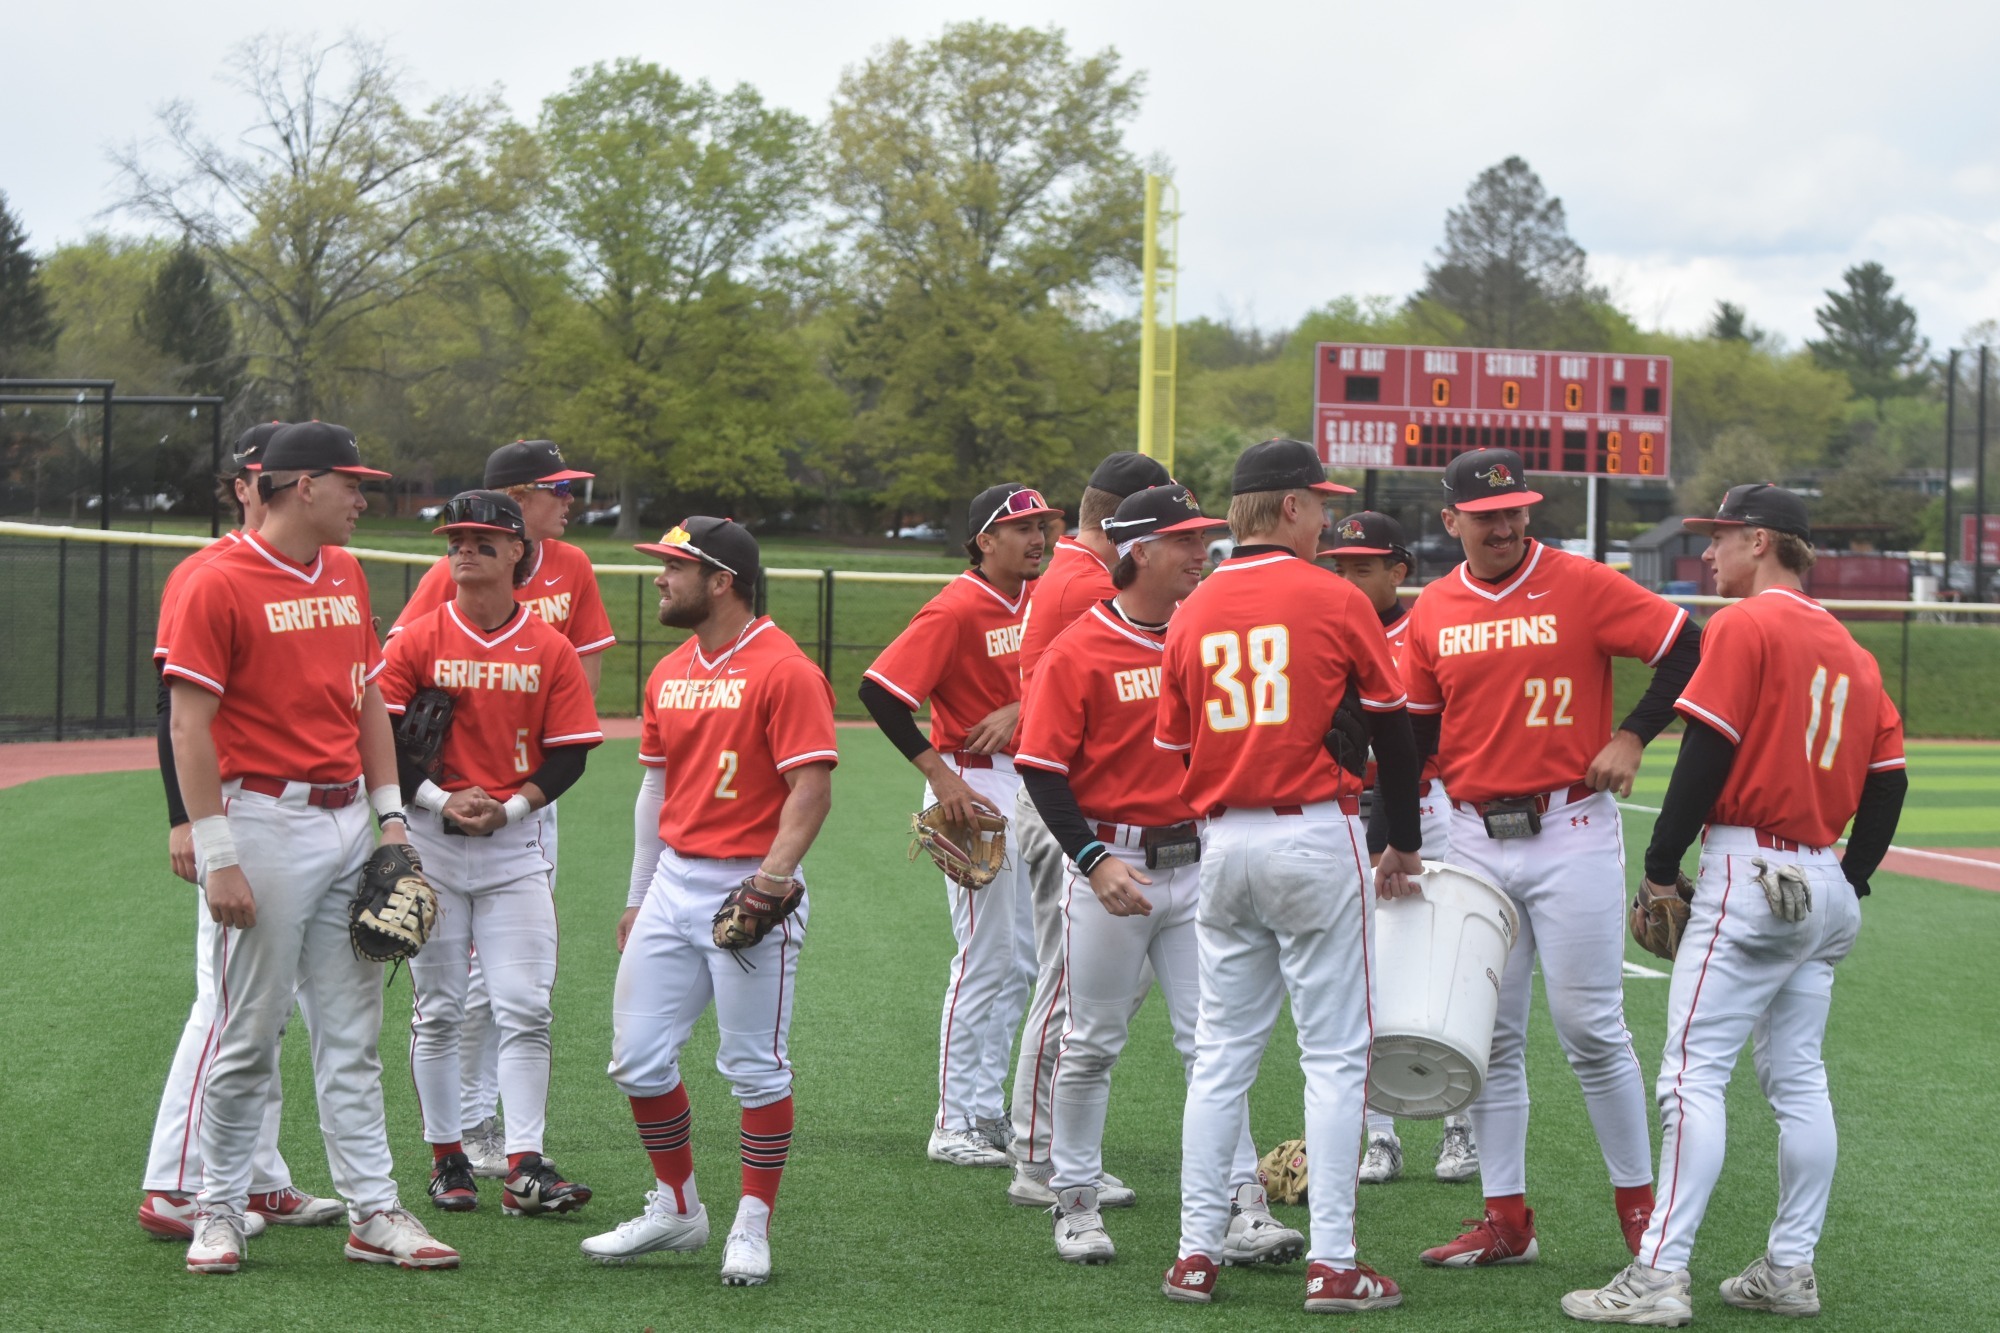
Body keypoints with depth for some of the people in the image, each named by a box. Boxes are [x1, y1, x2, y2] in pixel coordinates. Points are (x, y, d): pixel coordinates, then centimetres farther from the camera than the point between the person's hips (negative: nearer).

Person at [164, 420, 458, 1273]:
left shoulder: (346, 575, 13)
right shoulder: (220, 585, -11)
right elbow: (190, 728, -13)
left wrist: (391, 815, 12)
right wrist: (217, 858, -17)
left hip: (346, 822, 7)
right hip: (265, 820, -7)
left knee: (351, 1033, 8)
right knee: (250, 1033, -1)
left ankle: (372, 1213, 11)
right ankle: (219, 1210, 11)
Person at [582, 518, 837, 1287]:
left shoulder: (784, 671, -12)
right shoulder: (670, 674, 13)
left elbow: (812, 789, -16)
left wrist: (773, 877, -27)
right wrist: (638, 897, 20)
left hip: (750, 890, -8)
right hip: (674, 883, 8)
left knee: (756, 1068, -1)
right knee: (638, 1059, 6)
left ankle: (752, 1229, 9)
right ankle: (676, 1209, 22)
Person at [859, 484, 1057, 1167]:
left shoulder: (1038, 598, 8)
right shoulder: (957, 608, -16)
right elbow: (879, 689, -22)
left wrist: (1020, 709, -6)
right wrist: (940, 774, -23)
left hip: (1027, 785, 9)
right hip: (973, 788, -9)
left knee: (1019, 957, 13)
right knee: (987, 956, -8)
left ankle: (988, 1113, 23)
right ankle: (956, 1125, -1)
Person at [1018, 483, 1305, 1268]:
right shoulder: (1078, 651, -8)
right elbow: (1042, 769, -10)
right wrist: (1092, 859, -19)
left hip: (1197, 861, 4)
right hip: (1112, 864, -4)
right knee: (1091, 1045, 6)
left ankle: (1241, 1208, -2)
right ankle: (1076, 1203, 19)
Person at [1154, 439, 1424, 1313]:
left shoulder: (1193, 613, 6)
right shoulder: (1336, 602, -6)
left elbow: (1173, 746, 9)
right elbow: (1392, 731, 0)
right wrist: (1404, 846, 12)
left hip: (1222, 844, 4)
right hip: (1316, 837, -4)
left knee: (1220, 1054, 11)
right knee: (1334, 1056, 0)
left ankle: (1197, 1255, 10)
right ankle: (1333, 1265, -2)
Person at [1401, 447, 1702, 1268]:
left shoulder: (1580, 586, -5)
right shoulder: (1433, 611, 7)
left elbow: (1687, 649, -5)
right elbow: (1416, 731, 12)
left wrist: (1632, 737, -11)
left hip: (1570, 830, -4)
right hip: (1475, 839, 5)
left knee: (1590, 1027, -4)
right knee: (1489, 1036, 6)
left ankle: (1639, 1202, 10)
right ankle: (1506, 1221, 13)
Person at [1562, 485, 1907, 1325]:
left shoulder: (1745, 626, -8)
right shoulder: (1849, 649, 15)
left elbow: (1707, 753, -14)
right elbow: (1888, 776, 13)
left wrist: (1660, 867, -9)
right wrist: (1851, 881, 18)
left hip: (1750, 871, -9)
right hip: (1823, 886, 9)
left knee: (1694, 1071, -11)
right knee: (1798, 1080, 13)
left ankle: (1661, 1275, -16)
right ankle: (1791, 1271, 14)